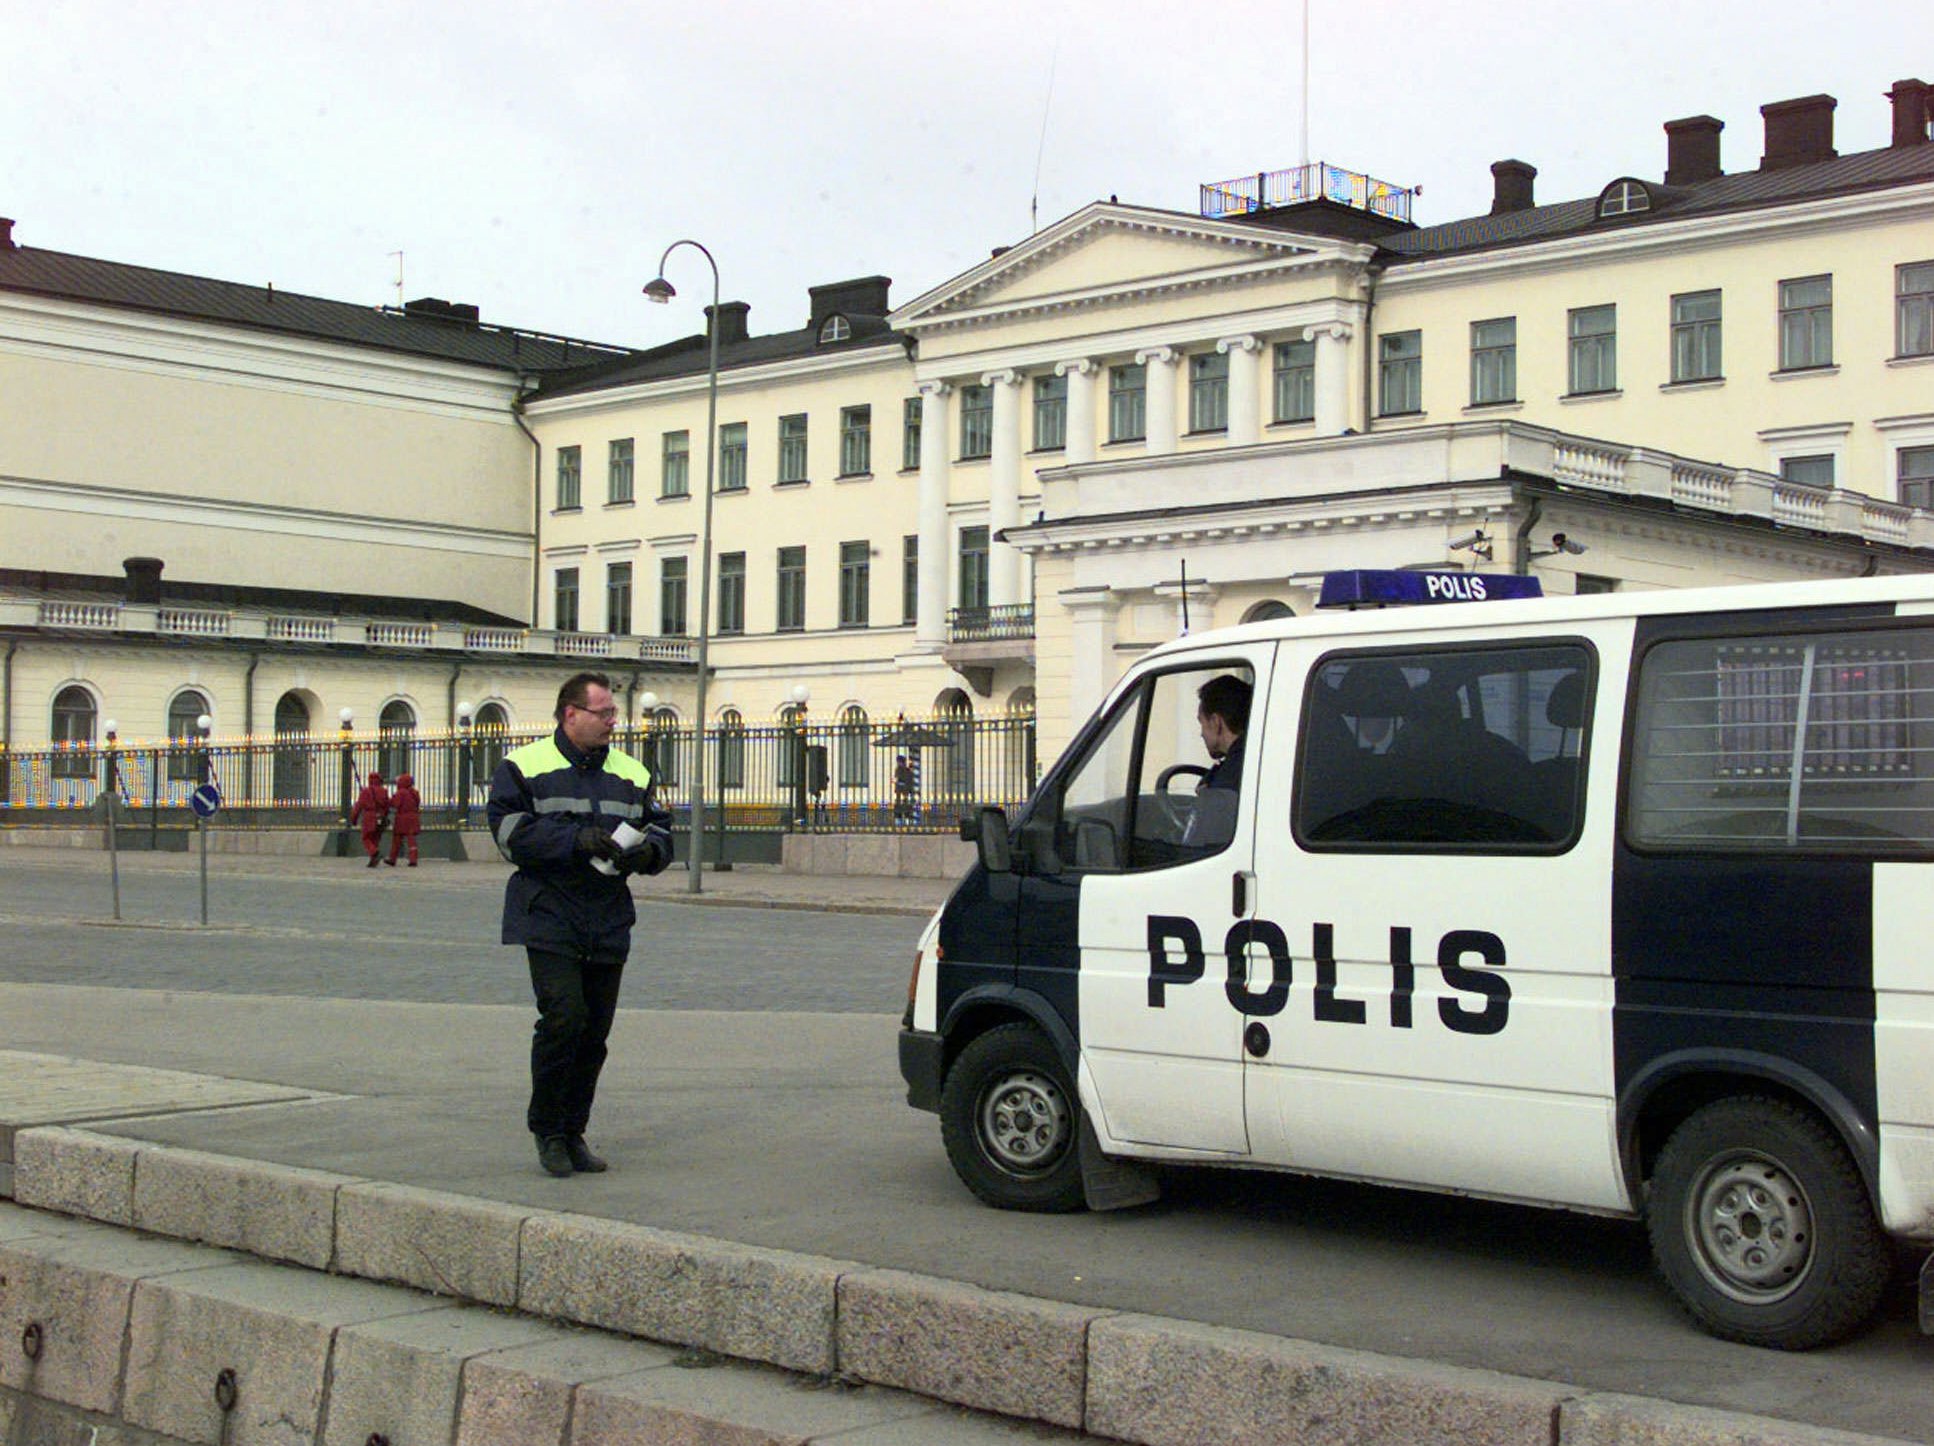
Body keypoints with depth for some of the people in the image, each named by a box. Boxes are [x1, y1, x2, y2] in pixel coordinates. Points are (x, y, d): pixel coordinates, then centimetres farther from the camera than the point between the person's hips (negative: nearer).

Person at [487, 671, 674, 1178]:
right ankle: (547, 1127, 0)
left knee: (595, 1030, 6)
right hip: (549, 921, -5)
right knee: (564, 1016, -17)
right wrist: (577, 840, -20)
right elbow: (510, 831, -11)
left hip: (609, 925, 5)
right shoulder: (523, 767, 0)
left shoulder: (632, 774, 15)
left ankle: (573, 1133, 19)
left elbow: (660, 829, 19)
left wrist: (648, 850, -5)